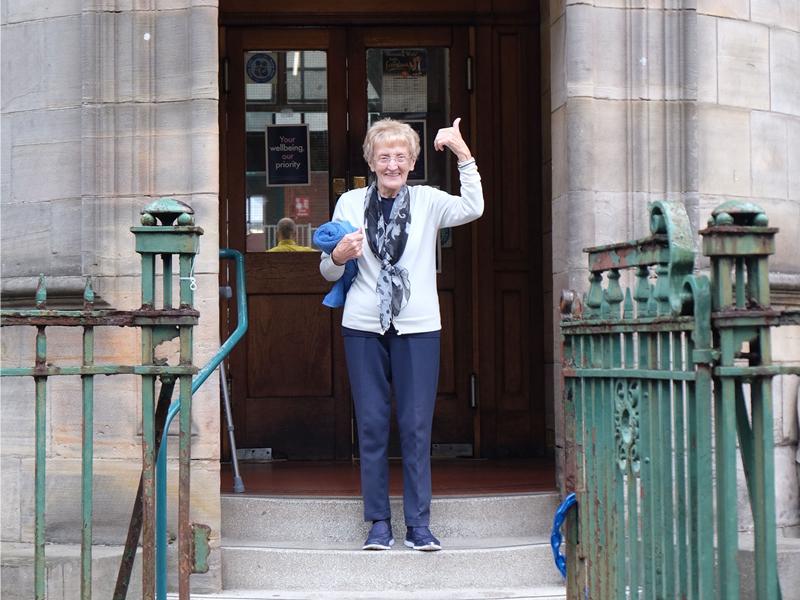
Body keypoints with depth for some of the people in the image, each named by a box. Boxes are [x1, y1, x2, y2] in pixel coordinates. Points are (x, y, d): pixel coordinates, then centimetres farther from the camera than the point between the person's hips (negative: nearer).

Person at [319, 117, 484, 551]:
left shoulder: (427, 201, 6)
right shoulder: (350, 203, 8)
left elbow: (472, 209, -15)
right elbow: (328, 273, 12)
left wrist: (464, 155, -19)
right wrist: (338, 257, -10)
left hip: (418, 328, -1)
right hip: (363, 327, 1)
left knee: (417, 426, 0)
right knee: (371, 425, 3)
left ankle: (419, 524, 6)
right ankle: (379, 522, 10)